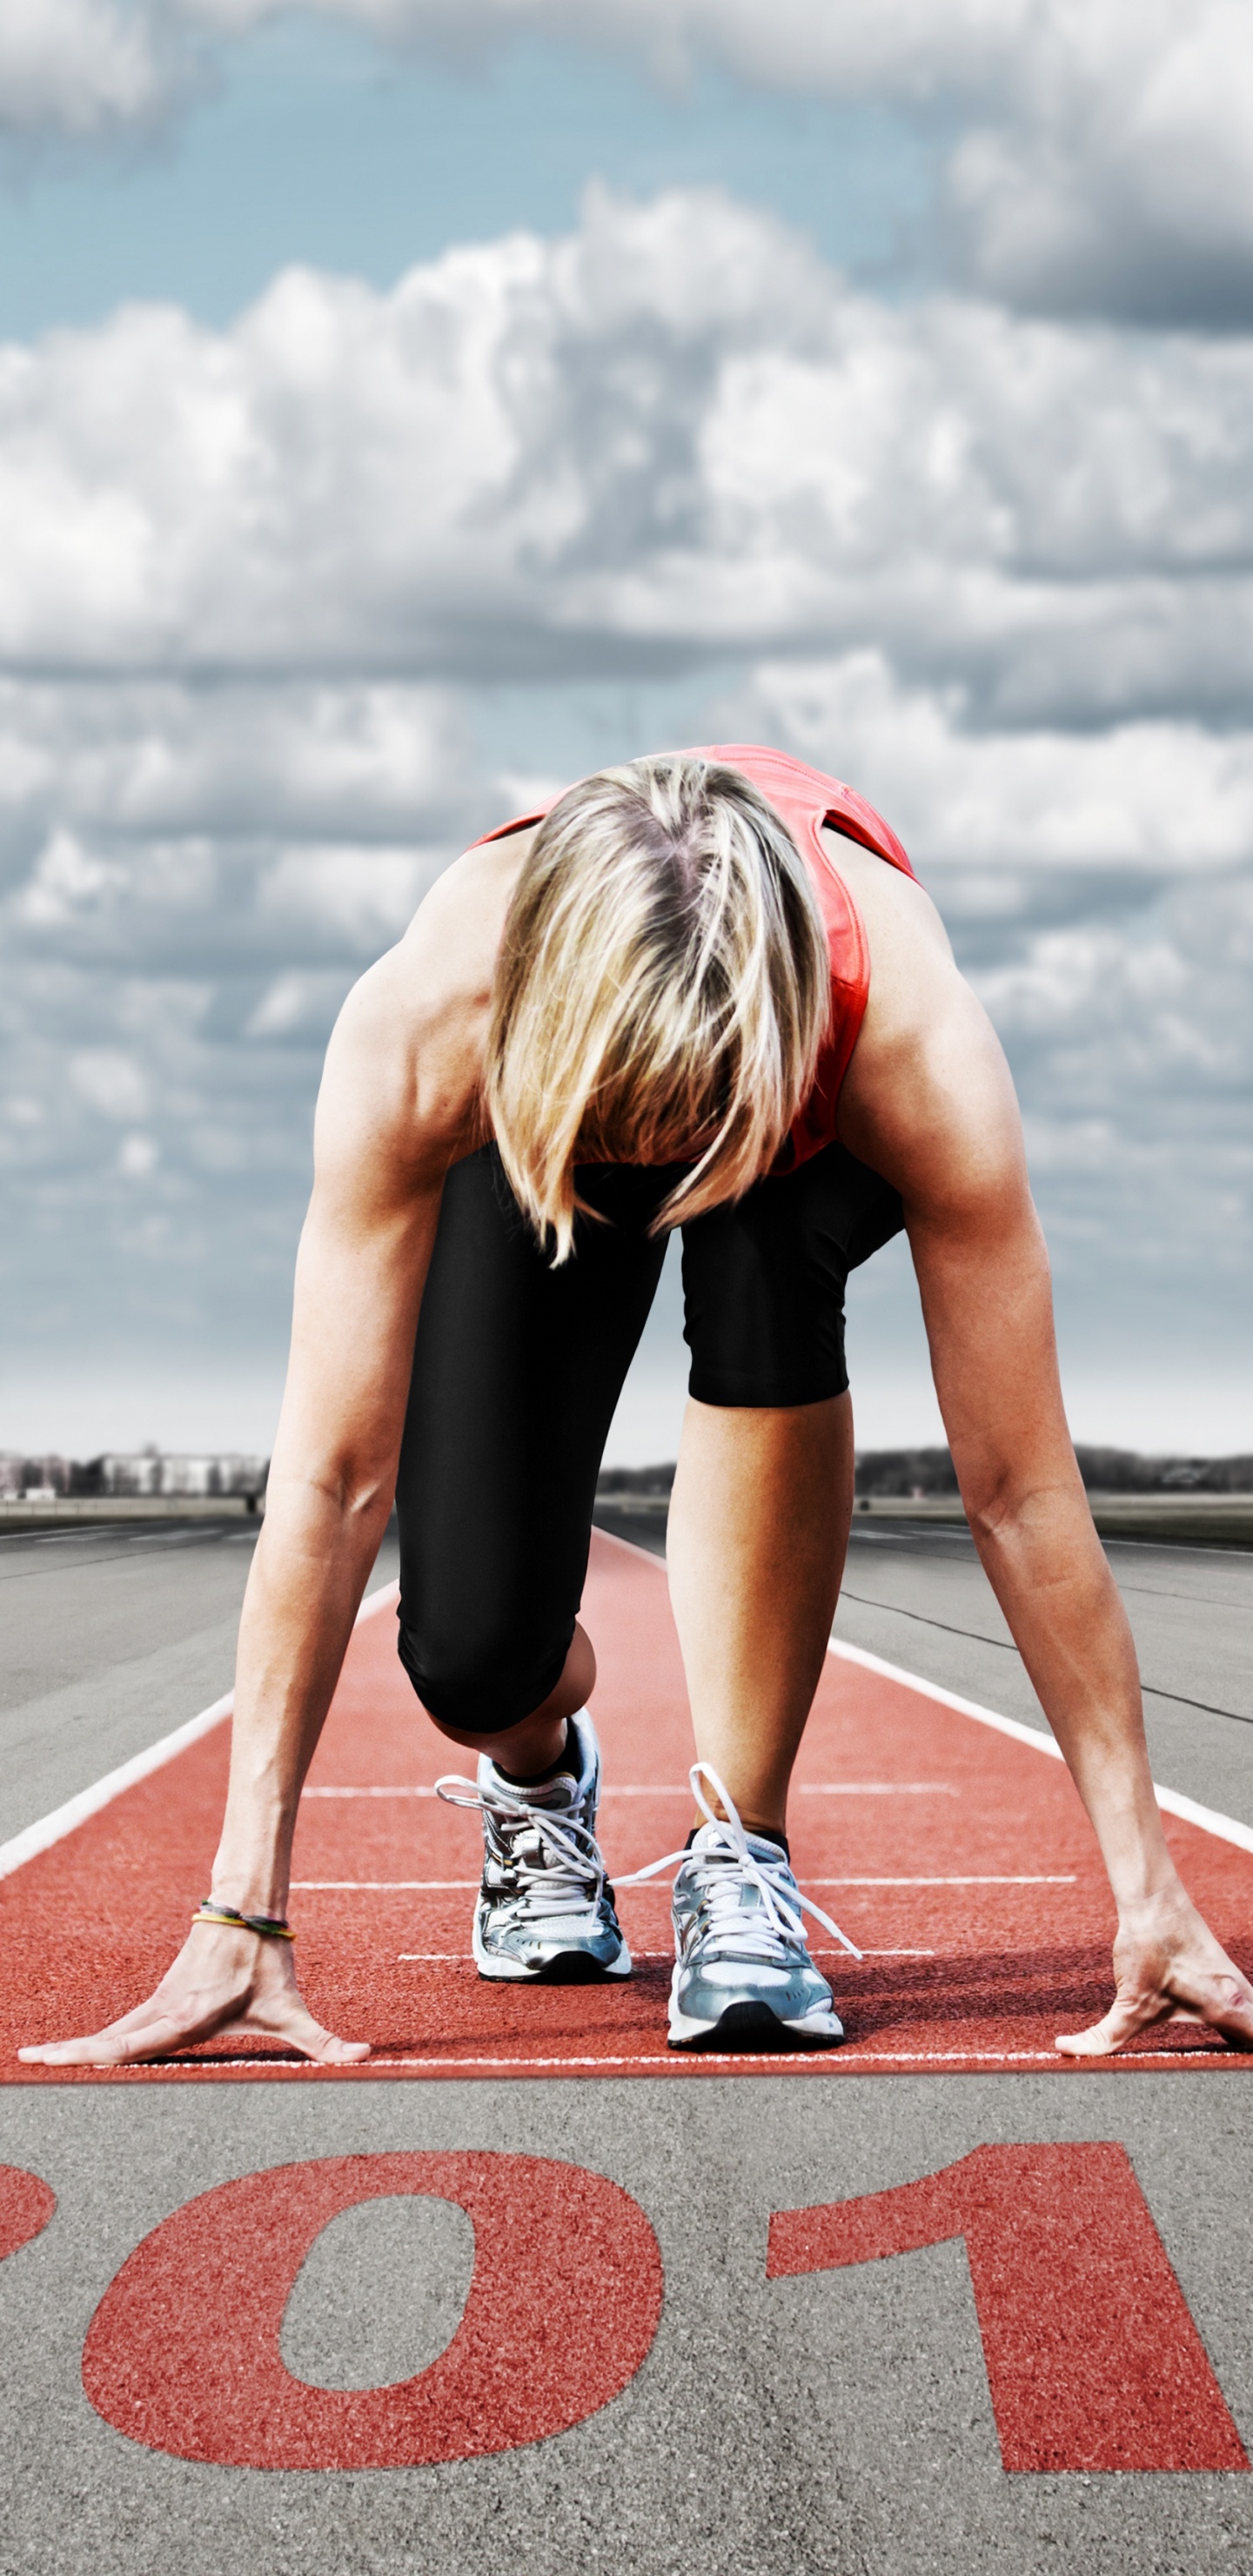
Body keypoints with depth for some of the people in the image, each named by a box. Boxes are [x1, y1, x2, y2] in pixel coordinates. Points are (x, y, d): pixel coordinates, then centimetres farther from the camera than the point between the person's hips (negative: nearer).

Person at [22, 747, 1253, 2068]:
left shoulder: (914, 1044, -43)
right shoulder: (419, 1030, -42)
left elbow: (1019, 1488, -36)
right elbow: (332, 1478, -38)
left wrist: (1147, 1894, -35)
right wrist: (240, 1914, -38)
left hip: (813, 1142, 0)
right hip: (526, 1124, 1)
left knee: (762, 1263, -39)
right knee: (472, 1651, -16)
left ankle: (740, 1849, -21)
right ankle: (536, 1768, 25)